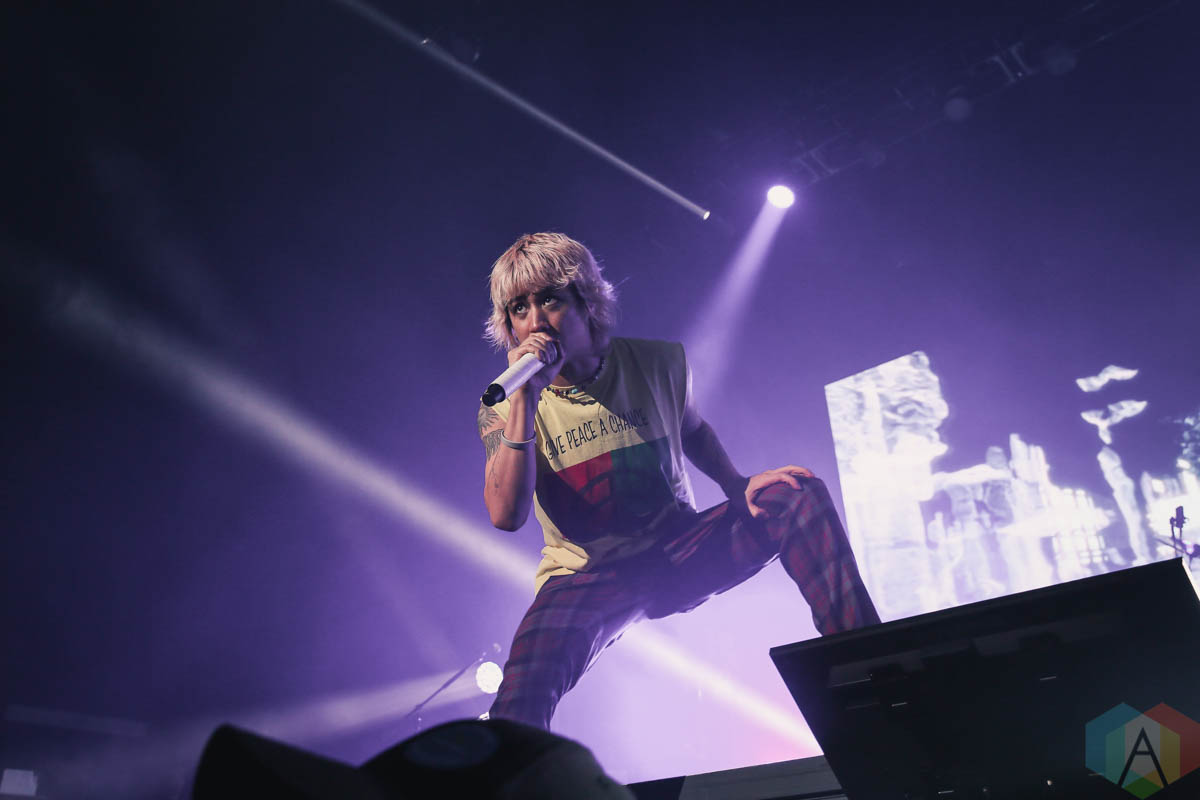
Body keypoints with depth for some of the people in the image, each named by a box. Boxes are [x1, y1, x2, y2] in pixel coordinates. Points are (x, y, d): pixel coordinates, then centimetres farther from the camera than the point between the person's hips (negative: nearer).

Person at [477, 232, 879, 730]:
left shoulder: (657, 365, -5)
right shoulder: (505, 407, -11)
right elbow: (506, 515, -26)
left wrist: (738, 487, -1)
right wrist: (526, 398, -32)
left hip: (679, 551, 3)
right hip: (586, 578, -3)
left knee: (798, 495, -16)